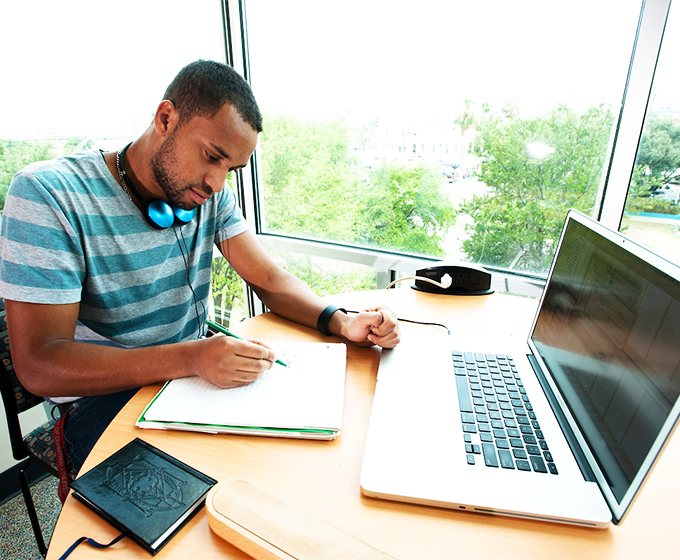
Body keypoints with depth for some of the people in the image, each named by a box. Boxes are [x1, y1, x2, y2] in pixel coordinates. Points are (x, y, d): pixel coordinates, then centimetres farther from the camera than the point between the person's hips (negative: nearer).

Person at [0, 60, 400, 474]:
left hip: (198, 367, 5)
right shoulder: (47, 194, -17)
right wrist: (189, 359, -35)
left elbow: (269, 278, -1)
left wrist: (340, 322, -19)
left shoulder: (210, 193, -2)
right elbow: (39, 365, -21)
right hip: (106, 393, -4)